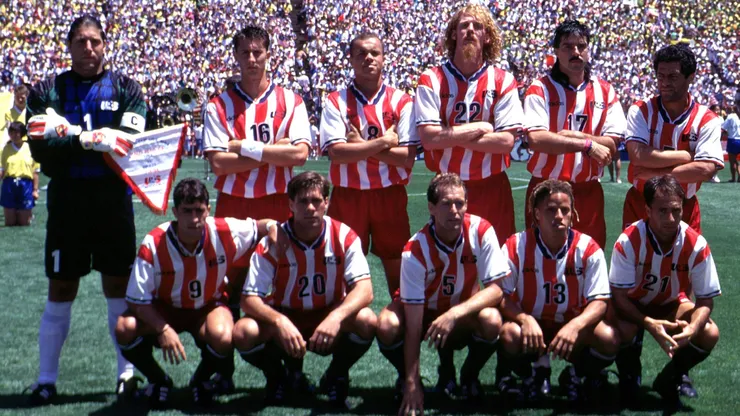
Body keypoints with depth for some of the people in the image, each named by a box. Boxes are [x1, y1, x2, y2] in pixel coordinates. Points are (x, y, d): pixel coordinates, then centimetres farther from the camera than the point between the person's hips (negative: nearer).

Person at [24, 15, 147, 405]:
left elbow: (128, 142, -10)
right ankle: (46, 379, 11)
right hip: (66, 200, 0)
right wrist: (89, 140, -18)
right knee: (60, 292, 5)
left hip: (114, 200, 0)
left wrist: (71, 136, -17)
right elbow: (40, 148, -9)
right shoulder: (47, 91, 4)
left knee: (119, 287, 6)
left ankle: (128, 372, 15)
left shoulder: (125, 89, 4)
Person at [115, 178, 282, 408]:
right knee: (125, 328, -30)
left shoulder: (225, 232, -21)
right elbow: (137, 299, -20)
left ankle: (202, 379, 3)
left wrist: (273, 229, -26)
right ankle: (158, 380, 2)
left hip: (208, 307, 0)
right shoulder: (153, 244, -25)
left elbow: (266, 225, -2)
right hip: (165, 310, 0)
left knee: (223, 338, -36)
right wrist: (163, 329, -33)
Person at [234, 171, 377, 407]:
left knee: (366, 321, -31)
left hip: (329, 323, 0)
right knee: (244, 332, -30)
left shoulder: (344, 237, -13)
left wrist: (337, 316, -42)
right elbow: (249, 299, -19)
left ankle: (336, 375, 1)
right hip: (285, 321, 0)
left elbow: (364, 290, -22)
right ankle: (278, 376, 5)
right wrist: (279, 321, -39)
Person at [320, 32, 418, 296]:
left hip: (390, 195, 0)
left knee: (397, 268, 5)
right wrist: (384, 142, -11)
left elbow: (408, 157, -7)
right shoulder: (336, 102, 2)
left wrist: (361, 146, -10)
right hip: (348, 195, 0)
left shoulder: (401, 102, 2)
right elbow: (335, 152, -12)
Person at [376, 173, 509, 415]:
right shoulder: (415, 251, -27)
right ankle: (407, 377, 1)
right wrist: (413, 384, -30)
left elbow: (496, 289, -21)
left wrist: (455, 313, -39)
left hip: (465, 316, 1)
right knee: (388, 326, -33)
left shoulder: (481, 231, -22)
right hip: (424, 313, -1)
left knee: (491, 320, -33)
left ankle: (468, 377, -1)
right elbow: (413, 324, -27)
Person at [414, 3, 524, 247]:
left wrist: (450, 136, -12)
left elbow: (507, 141, -10)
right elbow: (429, 138, -13)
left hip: (492, 189, 0)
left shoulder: (503, 82, 0)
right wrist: (479, 128, -9)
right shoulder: (432, 80, -2)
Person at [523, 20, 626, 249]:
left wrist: (574, 136, -13)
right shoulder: (540, 89, -2)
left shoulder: (605, 92, 7)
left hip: (589, 193, 2)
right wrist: (588, 144, -16)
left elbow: (612, 147, 0)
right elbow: (535, 139, -18)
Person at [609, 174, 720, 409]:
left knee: (709, 334, -24)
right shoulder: (629, 241, -29)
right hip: (632, 306, -2)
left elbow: (706, 299, -17)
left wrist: (692, 328, -39)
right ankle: (629, 376, 0)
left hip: (672, 306, 2)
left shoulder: (697, 245, -24)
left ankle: (671, 378, 6)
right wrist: (649, 324, -42)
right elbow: (619, 296, -25)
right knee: (622, 330, -36)